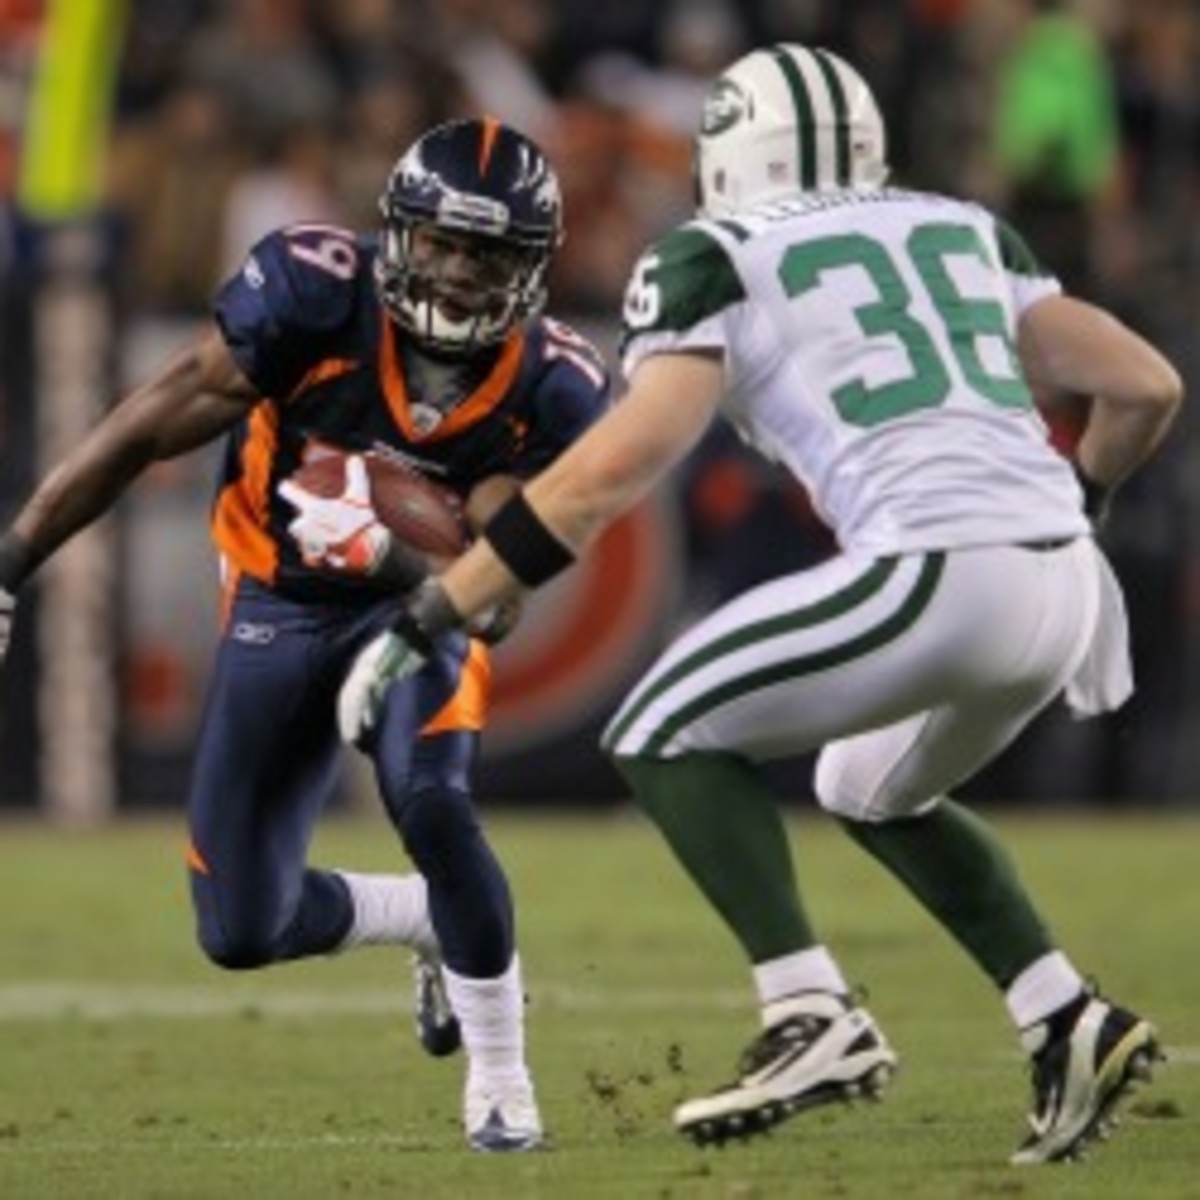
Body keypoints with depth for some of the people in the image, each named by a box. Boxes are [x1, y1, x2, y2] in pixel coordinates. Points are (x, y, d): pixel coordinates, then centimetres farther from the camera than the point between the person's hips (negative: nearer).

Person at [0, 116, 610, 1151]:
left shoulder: (549, 389, -21)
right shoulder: (316, 291, -25)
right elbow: (152, 428, -17)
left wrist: (385, 546, -45)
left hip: (416, 603, -1)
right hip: (277, 610, 1)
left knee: (434, 810, -32)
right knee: (241, 933, -1)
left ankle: (501, 1085, -12)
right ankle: (436, 924, 31)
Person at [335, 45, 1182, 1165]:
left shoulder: (715, 259, 7)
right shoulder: (963, 232, 24)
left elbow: (618, 464, -4)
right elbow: (1145, 384, 23)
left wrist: (428, 618, 0)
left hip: (932, 571, -7)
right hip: (1060, 584, 7)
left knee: (665, 736, 9)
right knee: (875, 792, 31)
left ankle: (811, 1017, -6)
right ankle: (1069, 1024, 17)